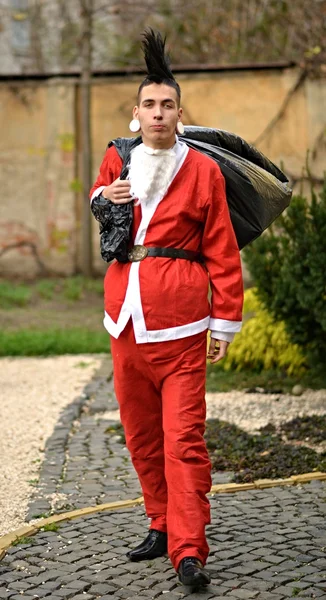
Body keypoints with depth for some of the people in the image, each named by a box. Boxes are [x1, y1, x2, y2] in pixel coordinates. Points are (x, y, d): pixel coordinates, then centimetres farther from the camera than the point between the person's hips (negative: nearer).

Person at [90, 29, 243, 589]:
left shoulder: (203, 170, -1)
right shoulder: (117, 161, 10)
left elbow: (222, 251, 0)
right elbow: (95, 195, 32)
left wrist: (225, 321, -4)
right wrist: (104, 200, 7)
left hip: (180, 323, -5)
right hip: (125, 319, 5)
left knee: (183, 437, -8)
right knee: (141, 435, 12)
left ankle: (189, 550, -8)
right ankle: (163, 525, 27)